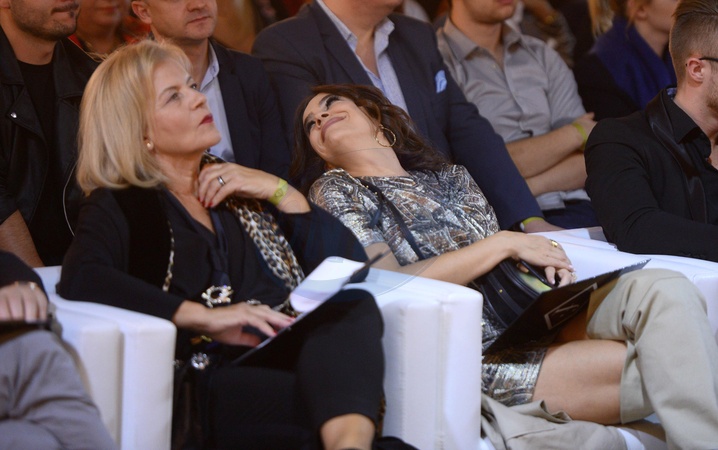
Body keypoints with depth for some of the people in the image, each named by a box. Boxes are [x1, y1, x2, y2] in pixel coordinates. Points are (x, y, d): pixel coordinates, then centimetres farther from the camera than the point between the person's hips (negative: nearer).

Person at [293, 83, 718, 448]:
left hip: (532, 323, 5)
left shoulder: (452, 178, 27)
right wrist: (503, 244, -7)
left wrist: (547, 264, -2)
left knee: (663, 290, -25)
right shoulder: (335, 191, 11)